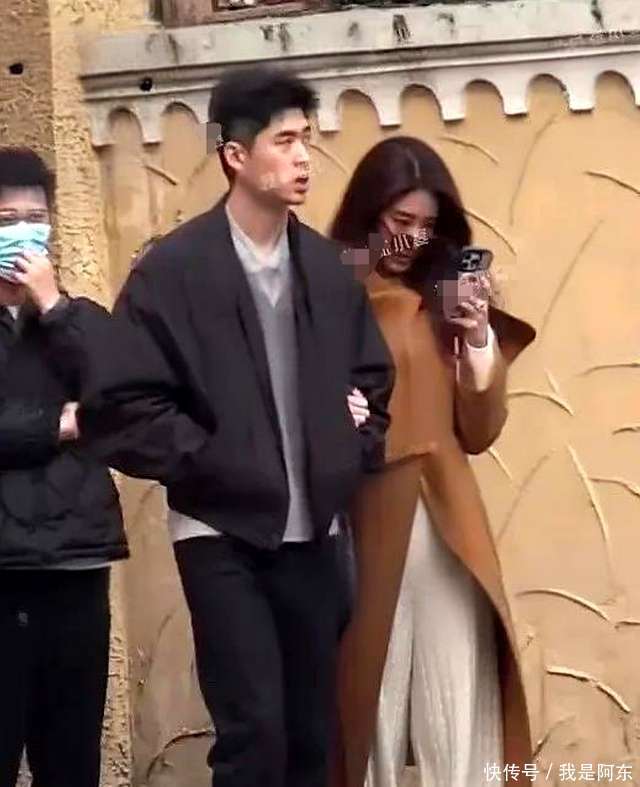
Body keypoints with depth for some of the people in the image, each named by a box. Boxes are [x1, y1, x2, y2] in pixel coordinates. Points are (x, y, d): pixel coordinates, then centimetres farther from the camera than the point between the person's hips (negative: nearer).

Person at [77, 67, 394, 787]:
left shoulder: (327, 267, 7)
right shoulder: (173, 269, -9)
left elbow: (374, 380, 19)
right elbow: (119, 409, -12)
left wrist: (354, 459, 5)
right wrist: (209, 464, -13)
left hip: (314, 535, 5)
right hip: (222, 535, -5)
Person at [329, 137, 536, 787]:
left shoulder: (444, 300, 11)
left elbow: (478, 434, 10)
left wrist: (479, 338, -1)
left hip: (447, 527, 4)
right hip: (365, 528, -3)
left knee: (461, 720, 1)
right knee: (374, 703, 0)